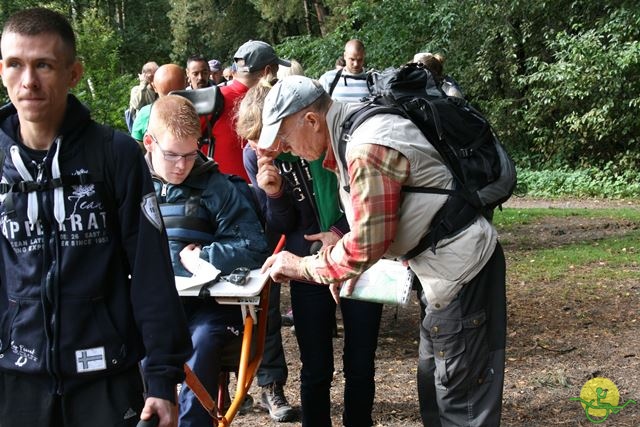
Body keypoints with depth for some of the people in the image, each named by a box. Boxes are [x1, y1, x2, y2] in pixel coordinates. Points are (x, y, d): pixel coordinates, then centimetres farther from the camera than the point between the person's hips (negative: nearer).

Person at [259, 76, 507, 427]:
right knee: (435, 391, 18)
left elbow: (366, 245, -21)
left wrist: (302, 267, -9)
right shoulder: (356, 130, 7)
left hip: (462, 268, -10)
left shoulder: (366, 150, -25)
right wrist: (346, 267, 10)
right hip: (454, 264, 10)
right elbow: (373, 222, 19)